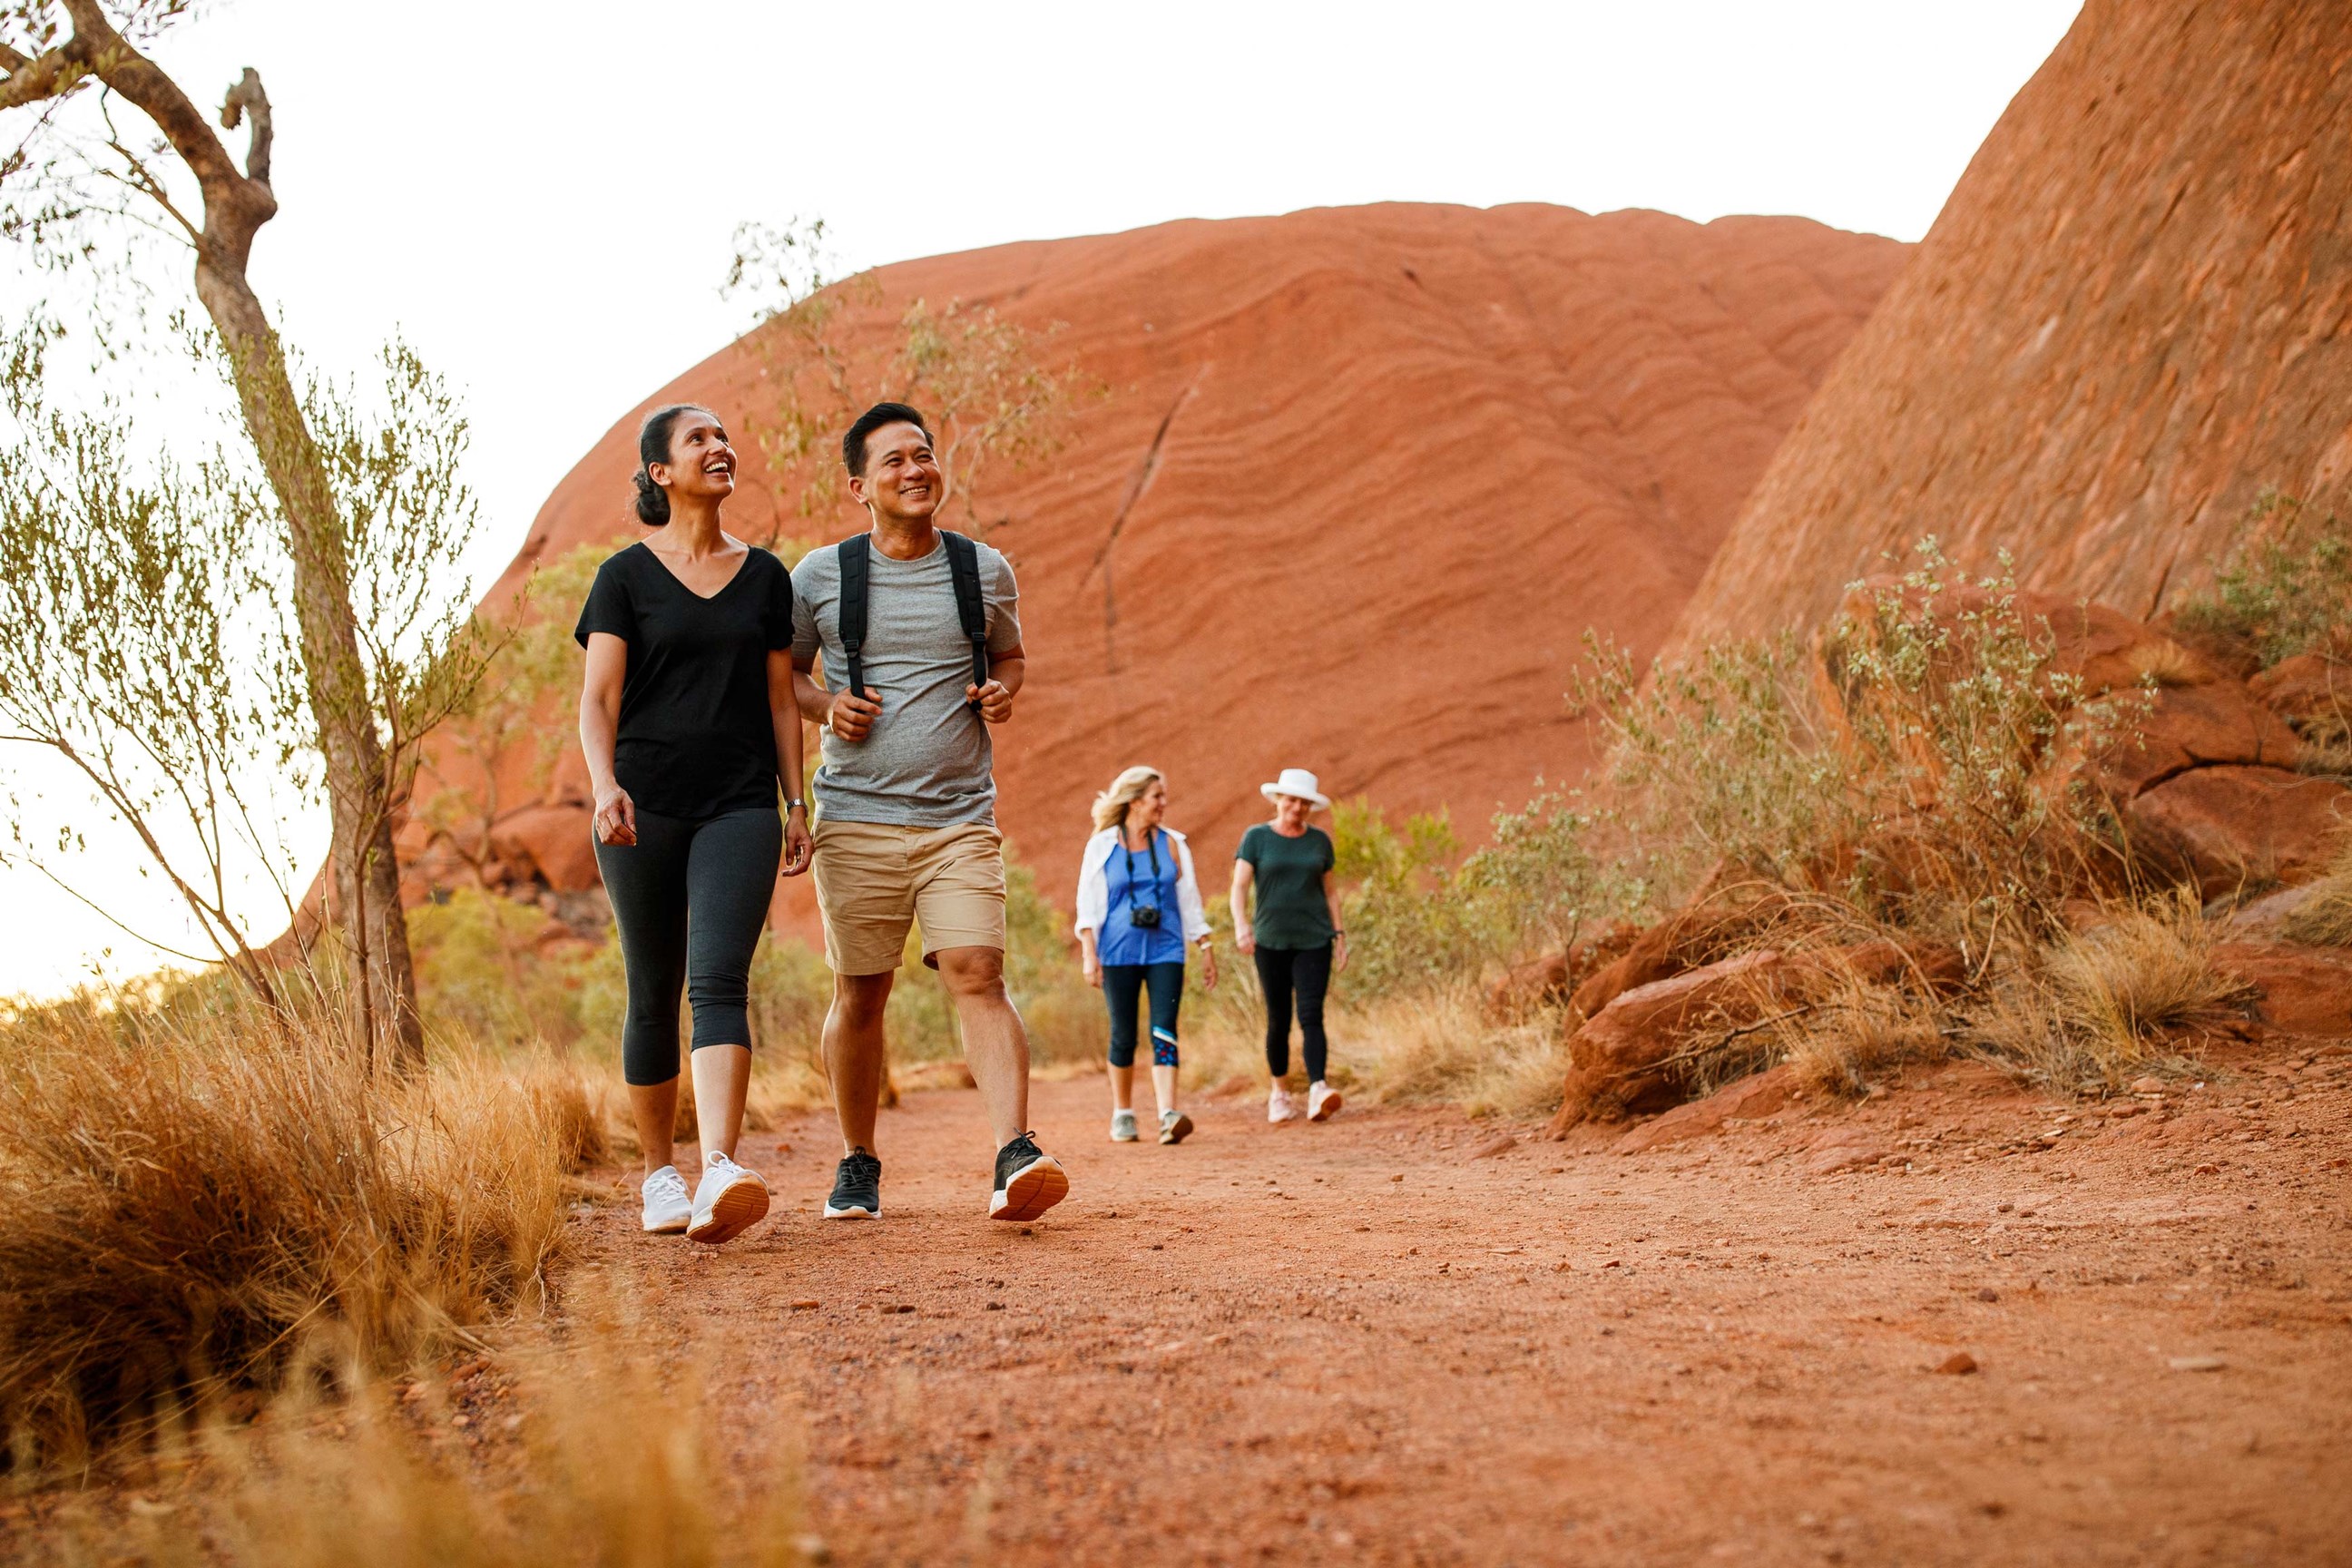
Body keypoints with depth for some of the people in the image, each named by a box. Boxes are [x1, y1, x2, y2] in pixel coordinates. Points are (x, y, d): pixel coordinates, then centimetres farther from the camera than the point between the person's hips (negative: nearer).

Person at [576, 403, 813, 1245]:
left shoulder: (765, 575, 12)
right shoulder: (626, 576, 4)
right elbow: (597, 698, -4)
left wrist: (797, 805, 9)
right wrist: (604, 784, -21)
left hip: (739, 806, 1)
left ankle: (721, 1174, -29)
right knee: (654, 996, 6)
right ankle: (658, 1174, 20)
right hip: (644, 809, -1)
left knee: (720, 982, -16)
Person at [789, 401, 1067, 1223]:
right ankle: (858, 1164, 22)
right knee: (860, 995, 6)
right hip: (856, 819, 0)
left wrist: (1004, 688, 0)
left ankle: (1015, 1156, -23)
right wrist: (825, 702, -7)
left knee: (978, 976, -15)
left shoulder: (985, 571, 7)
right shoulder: (820, 577, 3)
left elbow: (1009, 654, 23)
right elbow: (781, 671, 15)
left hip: (961, 818, 0)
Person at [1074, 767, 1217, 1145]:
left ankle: (1168, 1116, -20)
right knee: (1123, 1036, 4)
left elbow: (1190, 901, 11)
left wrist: (1207, 949, 9)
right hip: (1119, 954, -1)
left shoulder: (1172, 844, 7)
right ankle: (1122, 1114, 19)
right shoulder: (1102, 846, 1)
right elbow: (1087, 904, 0)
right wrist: (1089, 954, -8)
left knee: (1164, 1033, -11)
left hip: (1165, 951, 1)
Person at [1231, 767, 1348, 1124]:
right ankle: (1279, 1092, 23)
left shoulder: (1319, 840, 8)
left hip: (1314, 940, 1)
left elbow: (1329, 891, 15)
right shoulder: (1256, 837, 0)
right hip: (1271, 942, -1)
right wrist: (1241, 924, -23)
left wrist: (1340, 935, 8)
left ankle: (1317, 1093, -25)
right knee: (1278, 1020, 6)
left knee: (1311, 1015, -13)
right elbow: (1239, 887, -7)